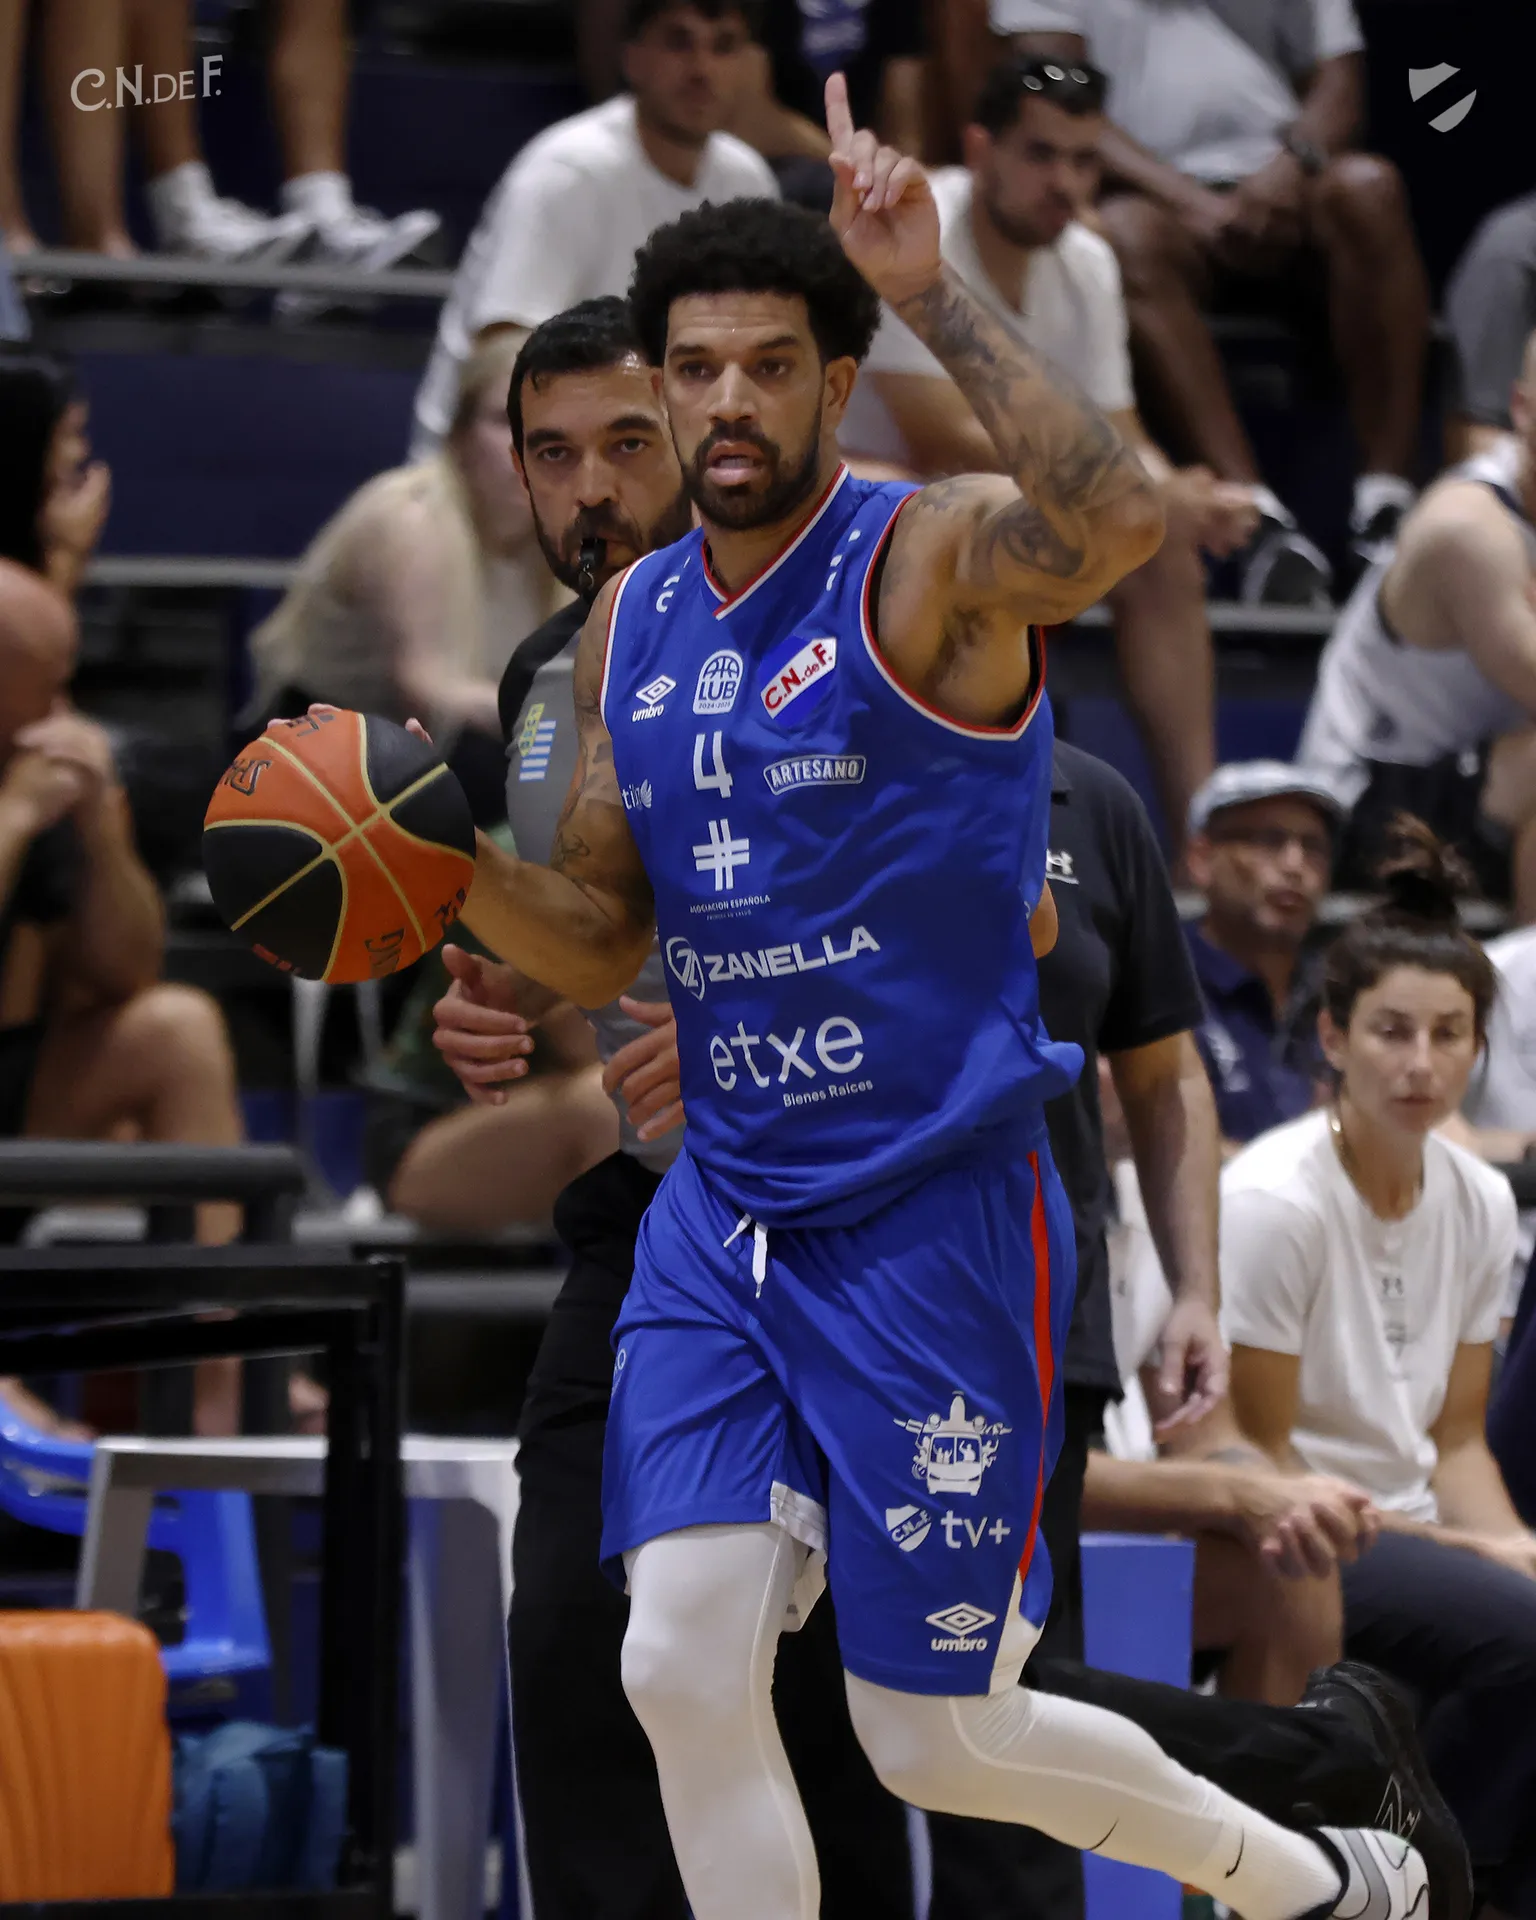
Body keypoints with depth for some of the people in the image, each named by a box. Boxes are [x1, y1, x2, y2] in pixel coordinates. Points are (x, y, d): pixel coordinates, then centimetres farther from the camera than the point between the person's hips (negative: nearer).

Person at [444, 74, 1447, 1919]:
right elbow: (604, 938, 15)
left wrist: (931, 291, -37)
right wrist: (454, 866, -5)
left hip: (935, 1218, -6)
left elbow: (1119, 522, -36)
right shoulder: (630, 624, 8)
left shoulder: (933, 557, -12)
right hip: (721, 1215, 6)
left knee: (941, 1739, 2)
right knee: (685, 1668, -10)